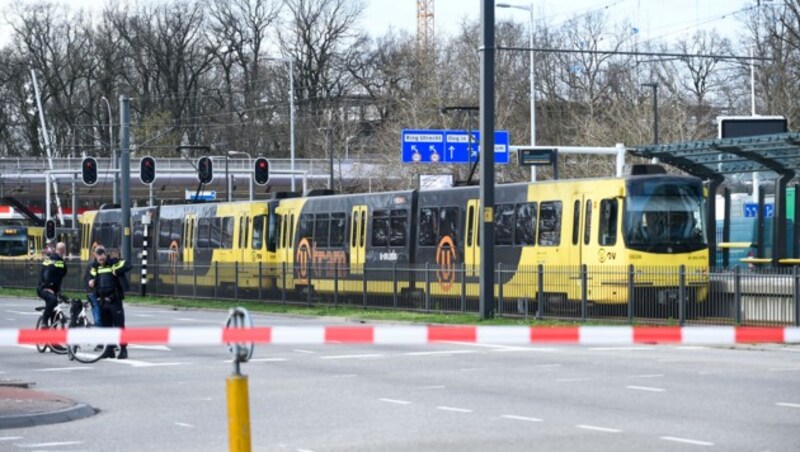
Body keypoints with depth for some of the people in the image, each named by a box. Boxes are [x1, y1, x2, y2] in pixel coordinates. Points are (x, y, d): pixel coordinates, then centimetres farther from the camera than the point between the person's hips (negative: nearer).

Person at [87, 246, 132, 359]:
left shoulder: (114, 262, -8)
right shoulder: (95, 266, 11)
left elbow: (127, 265, -19)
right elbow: (91, 275, 25)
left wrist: (116, 271, -22)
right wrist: (90, 281, 4)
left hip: (114, 299, -6)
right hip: (102, 300, 6)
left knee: (119, 325, -5)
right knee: (106, 326, 10)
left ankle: (123, 349, 1)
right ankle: (109, 350, 17)